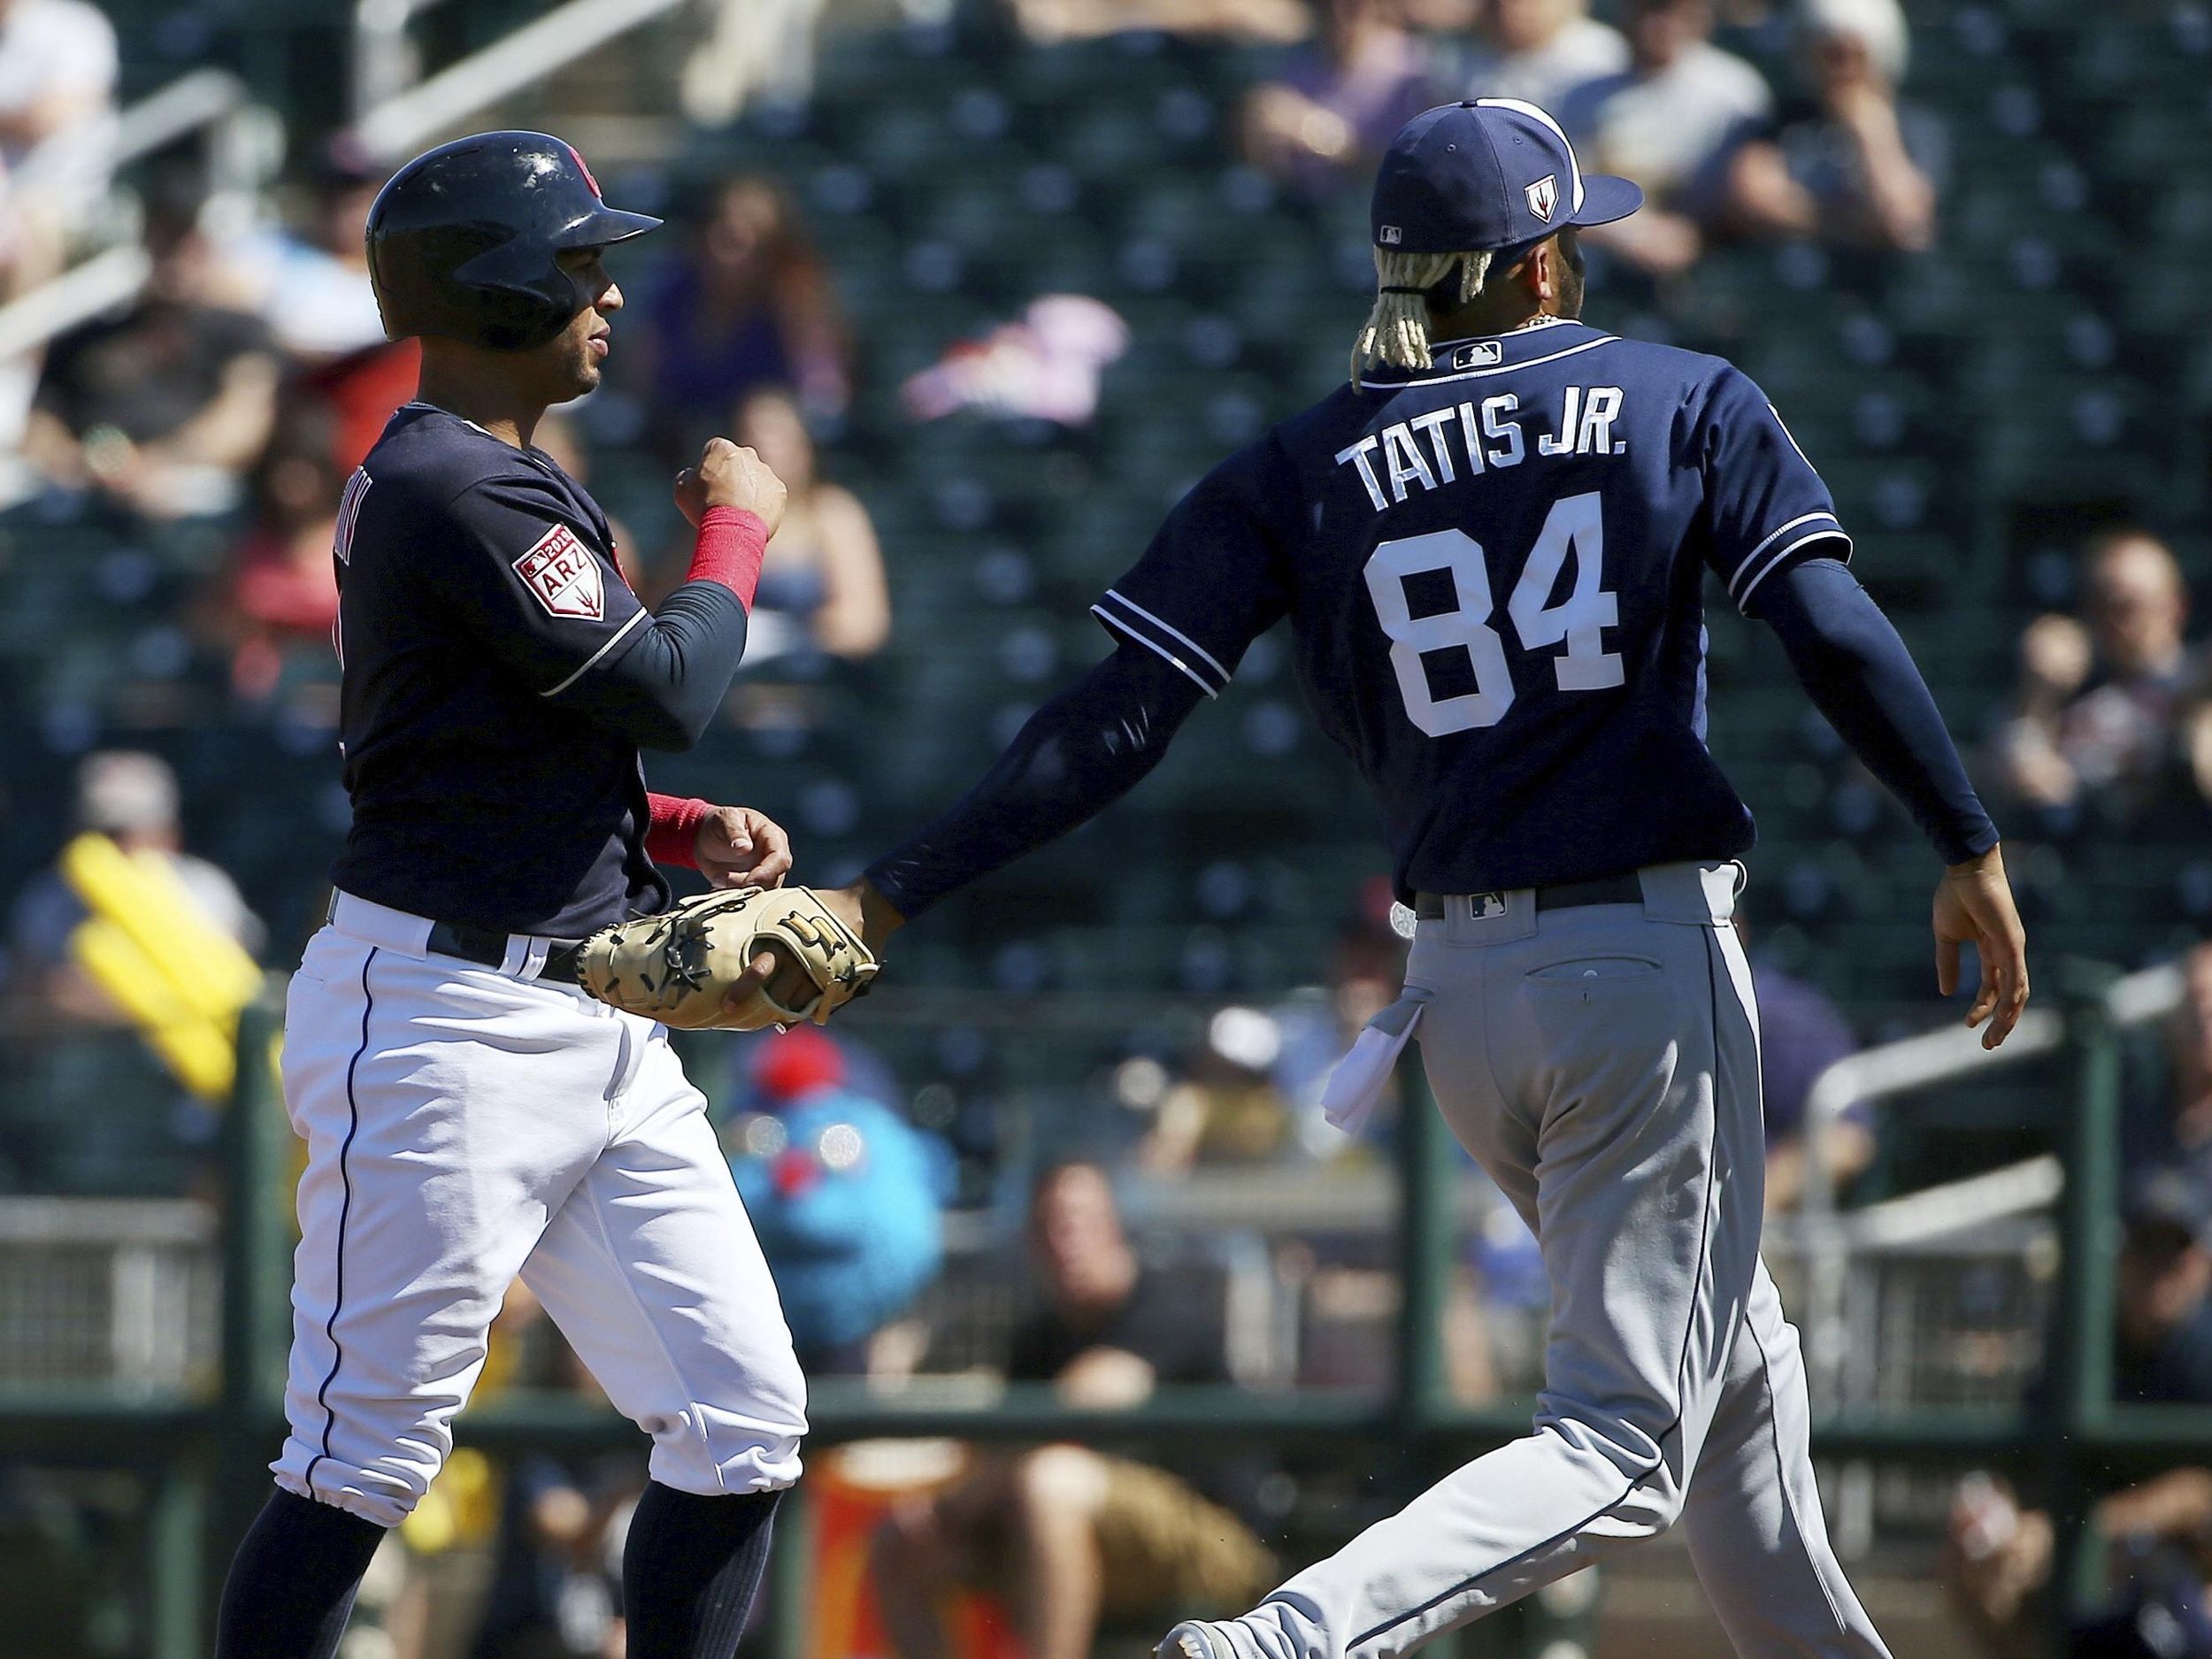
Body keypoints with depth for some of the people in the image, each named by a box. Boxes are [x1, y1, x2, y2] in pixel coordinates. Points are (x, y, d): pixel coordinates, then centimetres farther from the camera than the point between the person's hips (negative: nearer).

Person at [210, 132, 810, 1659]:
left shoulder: (496, 484, 18)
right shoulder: (457, 491, -15)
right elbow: (664, 689, -18)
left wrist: (686, 832, 7)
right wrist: (736, 529, -1)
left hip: (599, 1021, 10)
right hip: (445, 1017, -10)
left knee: (746, 1421, 5)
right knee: (371, 1453, -8)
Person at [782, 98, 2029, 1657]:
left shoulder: (1302, 472, 5)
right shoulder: (1687, 403, 1)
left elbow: (1117, 720, -4)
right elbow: (1839, 639, -11)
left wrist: (891, 897, -2)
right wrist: (1970, 849, -3)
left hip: (1465, 997, 5)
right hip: (1652, 964, -5)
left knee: (1735, 1367, 25)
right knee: (1628, 1442, -8)